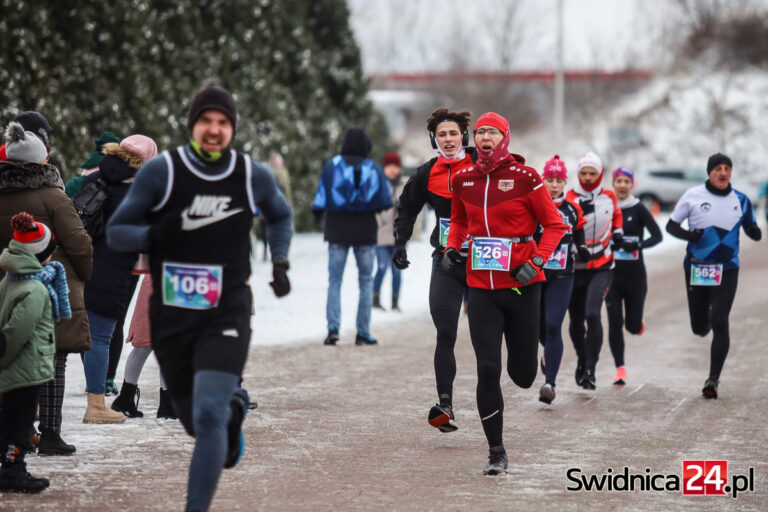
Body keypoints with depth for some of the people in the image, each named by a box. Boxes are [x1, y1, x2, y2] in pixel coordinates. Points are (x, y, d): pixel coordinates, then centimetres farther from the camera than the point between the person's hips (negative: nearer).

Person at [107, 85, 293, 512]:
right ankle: (234, 405, 49)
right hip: (171, 316, 1)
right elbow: (115, 232, -5)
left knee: (209, 415, -18)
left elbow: (280, 217, 23)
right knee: (194, 420, 14)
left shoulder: (254, 177, 1)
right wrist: (153, 235, -24)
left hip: (227, 315, -1)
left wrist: (280, 261, 9)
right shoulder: (161, 171, -7)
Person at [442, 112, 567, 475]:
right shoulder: (463, 180, 4)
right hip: (481, 286, 2)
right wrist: (452, 247, 5)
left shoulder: (524, 177, -8)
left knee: (523, 375, 5)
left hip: (521, 284, -2)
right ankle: (496, 452, 4)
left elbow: (554, 225, -2)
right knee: (488, 370, -6)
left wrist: (536, 261, -15)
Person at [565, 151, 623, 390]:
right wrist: (579, 211, -34)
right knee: (576, 321, 9)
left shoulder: (609, 197, 4)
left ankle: (590, 369, -14)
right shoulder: (571, 198, -5)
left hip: (602, 267, 0)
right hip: (575, 268, 0)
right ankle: (582, 360, 37)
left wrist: (617, 232, 8)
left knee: (593, 314, -19)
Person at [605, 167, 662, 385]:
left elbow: (657, 236, -12)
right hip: (611, 272, 2)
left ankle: (637, 321, 40)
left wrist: (638, 245, -27)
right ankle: (620, 369, 1)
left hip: (635, 273, -2)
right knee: (615, 322, -7)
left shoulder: (638, 209, -4)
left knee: (633, 326, 2)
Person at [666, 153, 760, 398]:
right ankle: (707, 321, 47)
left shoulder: (741, 200, 4)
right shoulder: (693, 196, -2)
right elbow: (671, 225, 4)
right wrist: (688, 234, -17)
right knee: (699, 328, 7)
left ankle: (713, 379, -9)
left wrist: (755, 232, -9)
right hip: (696, 269, 0)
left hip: (727, 270, 0)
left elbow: (751, 229, 15)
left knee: (720, 323, -13)